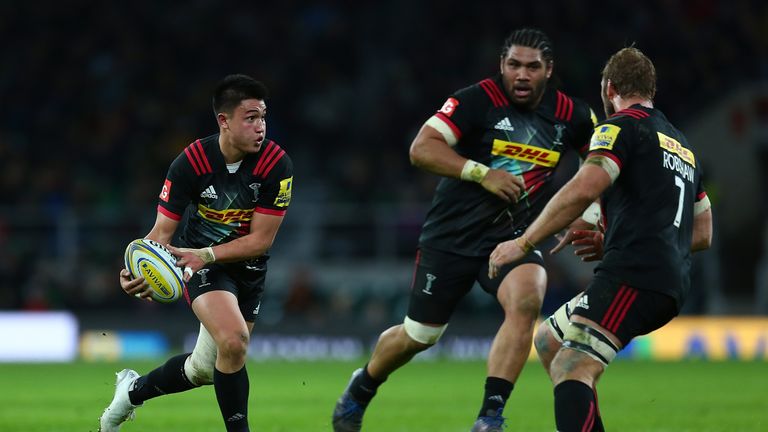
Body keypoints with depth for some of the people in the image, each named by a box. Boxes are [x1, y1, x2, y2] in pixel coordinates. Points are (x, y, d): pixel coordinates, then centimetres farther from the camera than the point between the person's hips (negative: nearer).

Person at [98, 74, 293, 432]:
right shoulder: (191, 162, -21)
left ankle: (134, 390, 39)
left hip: (248, 267, 3)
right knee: (234, 339, -29)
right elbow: (162, 231, -16)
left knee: (205, 369, 11)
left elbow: (261, 239, -18)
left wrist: (207, 254, -33)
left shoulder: (277, 165, -20)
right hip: (200, 261, -3)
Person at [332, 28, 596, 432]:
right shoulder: (477, 100, -14)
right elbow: (421, 148, -22)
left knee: (526, 301, -29)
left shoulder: (570, 115, -2)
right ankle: (360, 390, 38)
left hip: (512, 239, 2)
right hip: (451, 236, -2)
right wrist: (482, 173, -30)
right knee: (419, 335, 7)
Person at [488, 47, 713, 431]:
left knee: (572, 369, -23)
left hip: (633, 276, -9)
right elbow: (703, 234, 31)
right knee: (550, 342, 21)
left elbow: (583, 190, -16)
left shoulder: (622, 126, 1)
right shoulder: (683, 146, 28)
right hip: (671, 287, 9)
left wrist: (523, 243, -10)